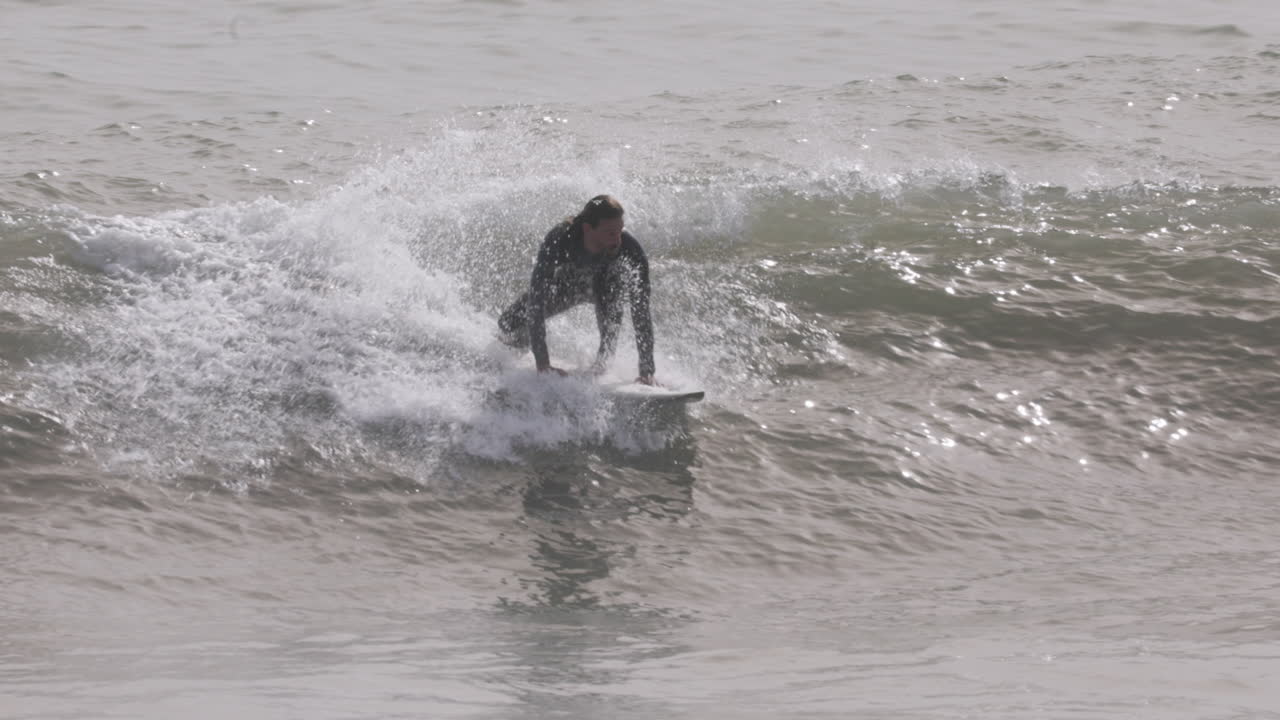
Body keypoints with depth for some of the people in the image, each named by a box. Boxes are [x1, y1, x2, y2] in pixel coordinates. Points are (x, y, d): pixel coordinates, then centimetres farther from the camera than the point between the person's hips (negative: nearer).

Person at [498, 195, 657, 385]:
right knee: (509, 324, -4)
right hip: (566, 282, 1)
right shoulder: (558, 240, -41)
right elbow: (536, 302, -40)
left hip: (605, 280, -1)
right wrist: (542, 364, -45)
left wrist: (646, 371, -44)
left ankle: (599, 369, -13)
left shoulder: (629, 250, -40)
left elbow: (641, 312, -37)